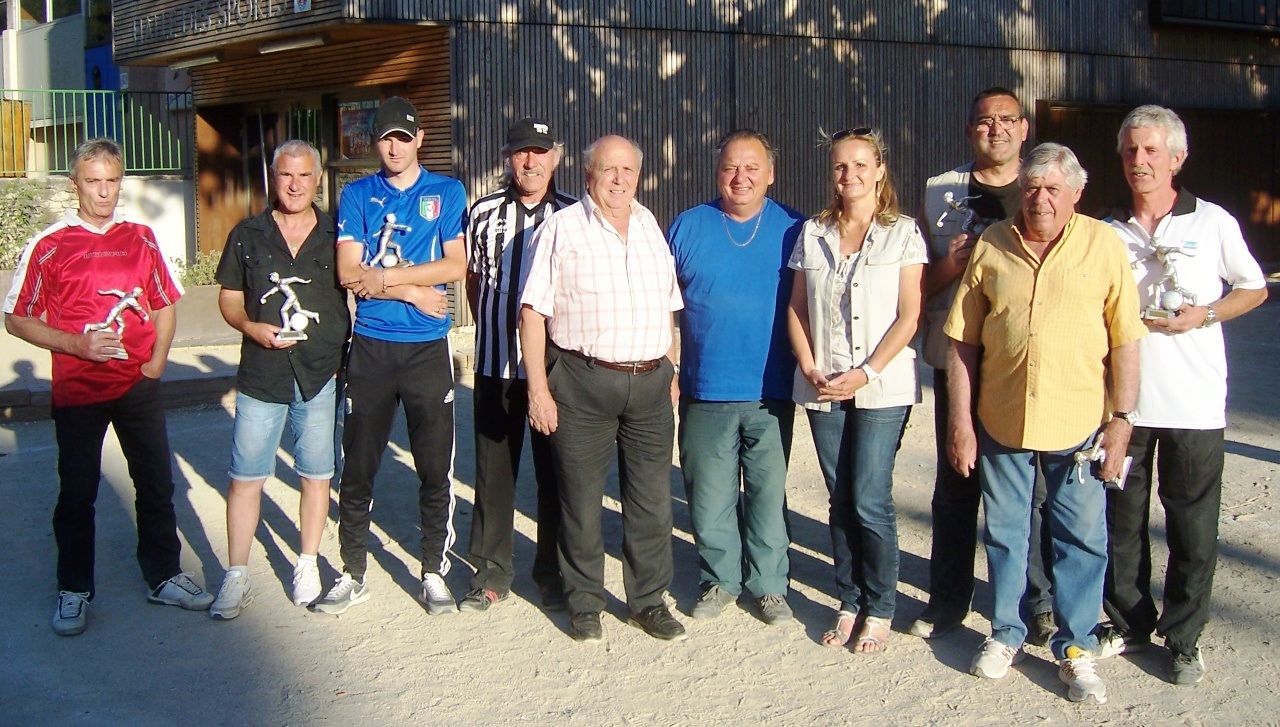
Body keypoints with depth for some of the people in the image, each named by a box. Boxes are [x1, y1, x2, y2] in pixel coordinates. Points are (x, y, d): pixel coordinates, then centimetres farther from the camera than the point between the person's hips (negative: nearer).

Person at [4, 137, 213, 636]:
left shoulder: (140, 238, 6)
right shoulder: (49, 246, -5)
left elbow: (164, 305, 14)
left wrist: (157, 360, -1)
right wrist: (78, 345, -16)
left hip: (139, 385, 3)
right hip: (77, 389, -3)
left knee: (157, 484, 10)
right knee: (77, 493, 7)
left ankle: (164, 576, 25)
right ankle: (74, 589, 22)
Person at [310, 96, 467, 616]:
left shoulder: (447, 193, 7)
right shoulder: (357, 196, 8)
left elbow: (456, 265, -5)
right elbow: (349, 272, -3)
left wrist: (385, 276, -8)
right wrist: (412, 292, -9)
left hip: (428, 348, -1)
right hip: (370, 347, 1)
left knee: (436, 469, 4)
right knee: (357, 468, 5)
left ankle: (434, 573, 17)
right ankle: (353, 575, 17)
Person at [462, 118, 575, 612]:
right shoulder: (484, 214, 5)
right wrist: (491, 331, 13)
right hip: (496, 366, 2)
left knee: (554, 473, 5)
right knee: (493, 470, 7)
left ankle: (553, 573, 19)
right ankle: (492, 573, 19)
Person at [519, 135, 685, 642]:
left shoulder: (652, 228, 13)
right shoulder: (562, 228, -1)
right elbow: (534, 311, -5)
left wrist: (671, 372, 14)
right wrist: (538, 388, -11)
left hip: (650, 381, 4)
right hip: (582, 382, -4)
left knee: (652, 500, 8)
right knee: (581, 500, 4)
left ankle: (649, 600, 22)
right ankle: (584, 604, 19)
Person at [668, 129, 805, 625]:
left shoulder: (792, 229, 3)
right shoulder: (688, 227, 4)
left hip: (771, 394, 0)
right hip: (704, 392, 1)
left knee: (768, 494, 7)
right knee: (710, 497, 8)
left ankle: (769, 584, 22)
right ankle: (720, 580, 24)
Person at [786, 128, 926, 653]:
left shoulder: (903, 233, -1)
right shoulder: (813, 233, 9)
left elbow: (908, 316, -5)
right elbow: (796, 308, 9)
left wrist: (866, 374, -13)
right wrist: (809, 367, -5)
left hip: (881, 387, -3)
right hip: (822, 387, 4)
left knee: (870, 501, -3)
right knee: (840, 499, 9)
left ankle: (879, 610, 12)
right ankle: (850, 603, 21)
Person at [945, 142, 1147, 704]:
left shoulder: (1104, 245, -3)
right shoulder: (992, 245, 2)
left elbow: (1125, 341, -2)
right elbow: (963, 341, 3)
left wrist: (1122, 419, -6)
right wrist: (960, 420, 0)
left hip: (1080, 423, -2)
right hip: (1001, 420, 2)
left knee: (1081, 536, 6)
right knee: (1004, 532, 13)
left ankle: (1076, 648, 20)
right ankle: (1006, 634, 29)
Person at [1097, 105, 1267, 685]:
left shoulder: (1212, 222, 1)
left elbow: (1254, 288, 9)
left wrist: (1204, 314, -8)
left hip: (1194, 401, -2)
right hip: (1120, 398, 2)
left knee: (1192, 526, 3)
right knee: (1121, 519, 8)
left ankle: (1183, 637, 15)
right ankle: (1129, 622, 23)